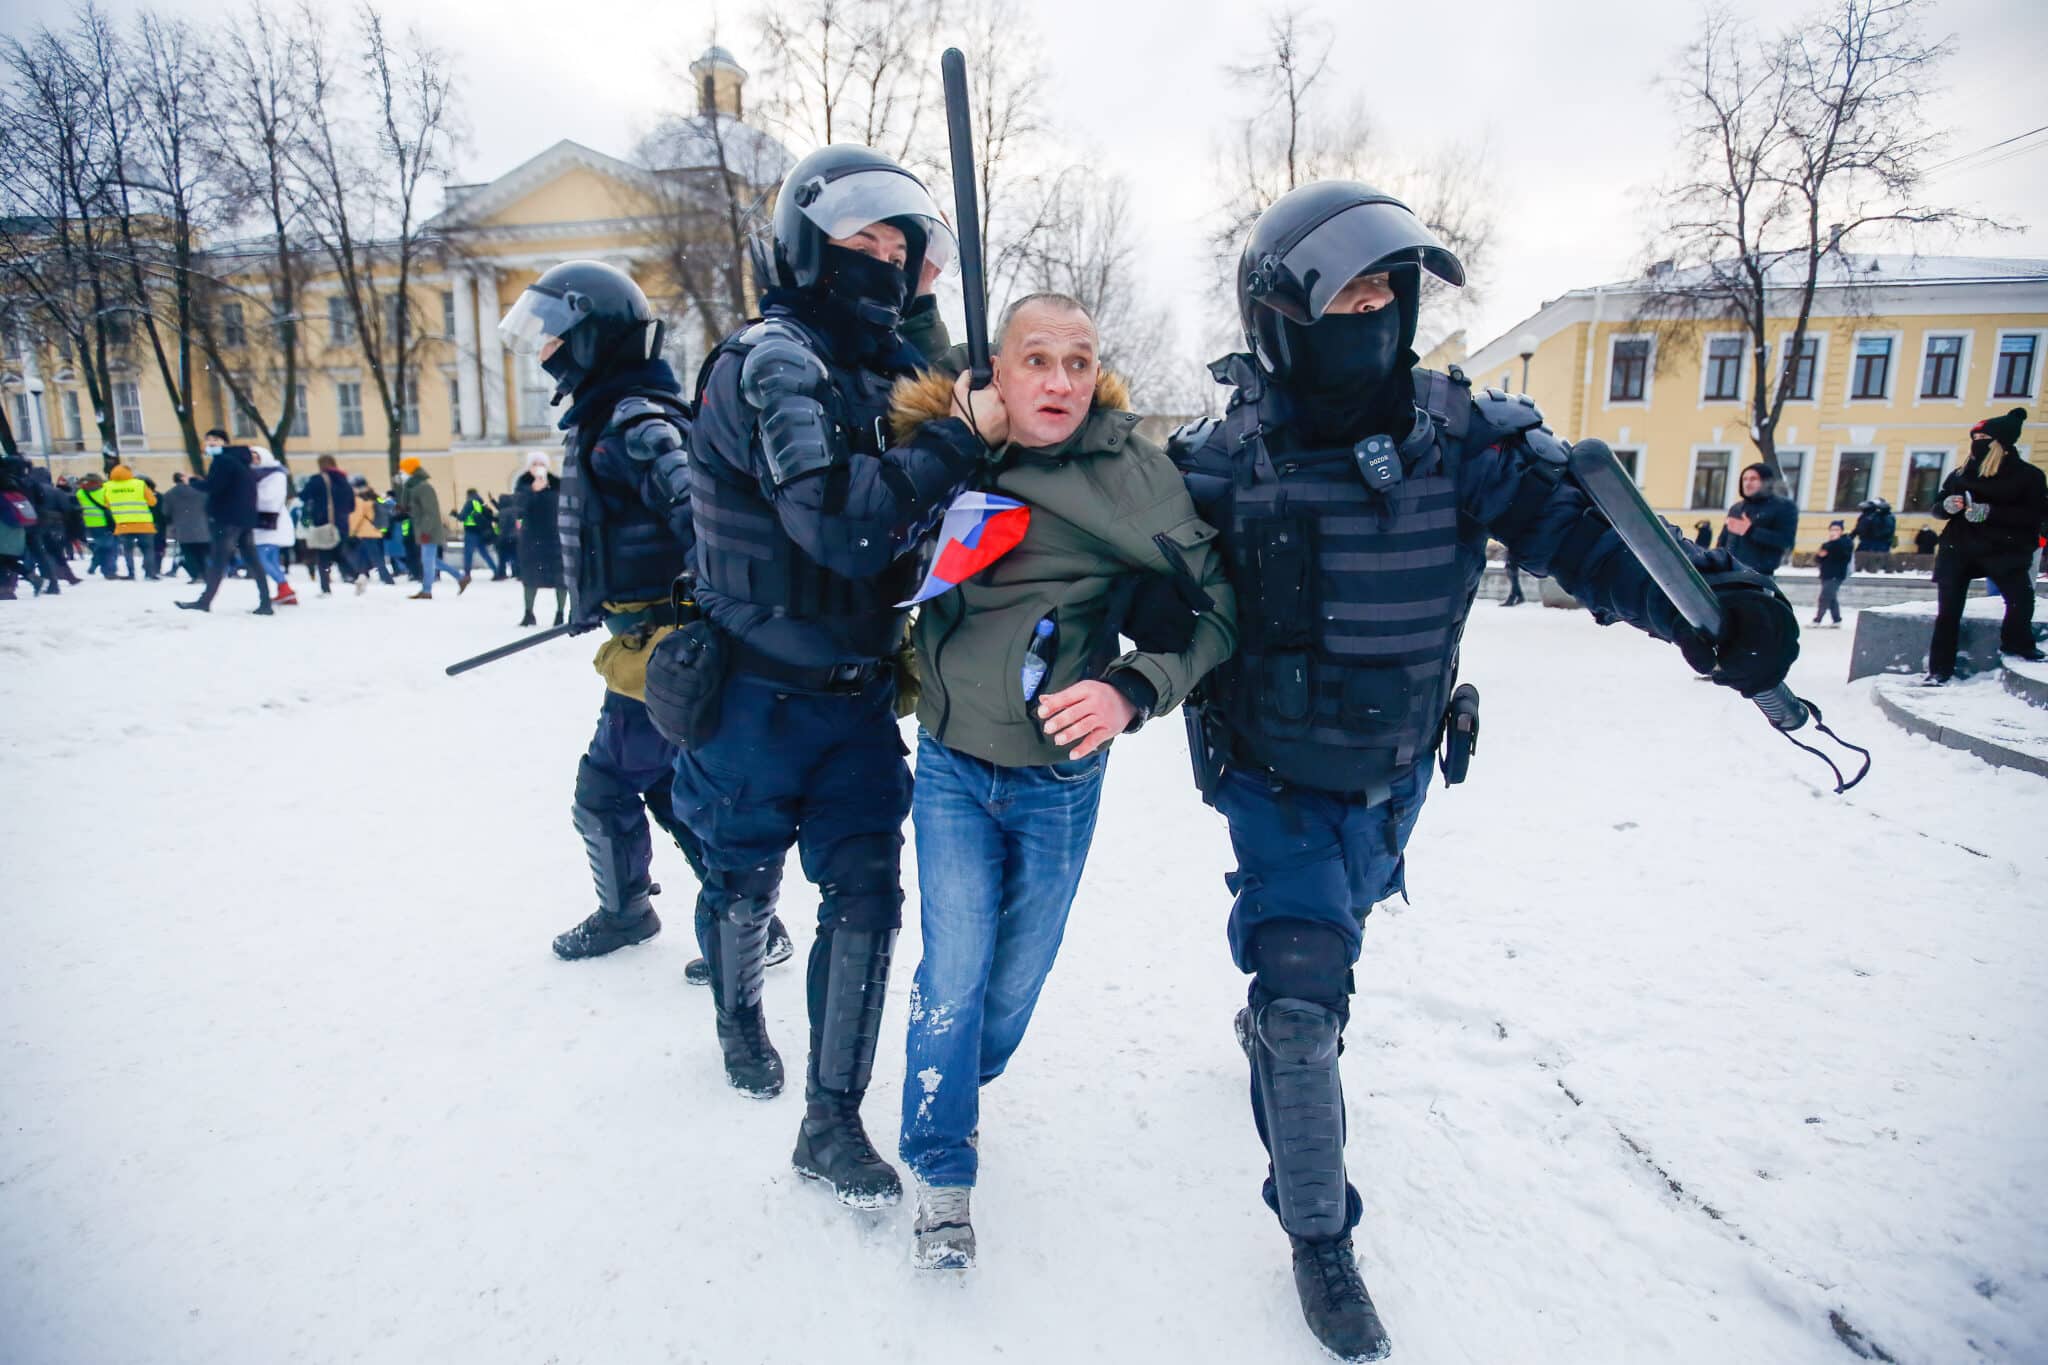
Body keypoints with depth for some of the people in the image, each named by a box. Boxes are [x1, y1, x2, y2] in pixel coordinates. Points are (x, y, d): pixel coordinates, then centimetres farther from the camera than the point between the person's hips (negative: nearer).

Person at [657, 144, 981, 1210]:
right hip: (761, 693, -5)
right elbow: (843, 521, -31)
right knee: (743, 882, 16)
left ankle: (831, 1122, 15)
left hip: (860, 692, 6)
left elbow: (924, 512, 10)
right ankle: (738, 1019, 47)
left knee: (865, 893, 1)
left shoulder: (884, 371, 8)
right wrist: (961, 438, -24)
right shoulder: (770, 363, -16)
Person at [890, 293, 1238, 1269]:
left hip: (1060, 780, 0)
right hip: (952, 766, 1)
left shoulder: (1133, 470, -12)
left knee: (1017, 974, 16)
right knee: (953, 971, -1)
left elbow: (1219, 602, -13)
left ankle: (962, 1086, 50)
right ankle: (940, 1173, 24)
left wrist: (1133, 689, -29)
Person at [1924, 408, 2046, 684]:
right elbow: (1937, 508, 14)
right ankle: (1940, 669, 4)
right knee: (1947, 610, -2)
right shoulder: (1960, 474, 9)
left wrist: (1991, 512, -23)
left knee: (2021, 598, -16)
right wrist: (1947, 506, -10)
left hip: (2003, 550, -3)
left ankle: (2015, 644, 16)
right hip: (1958, 550, 3)